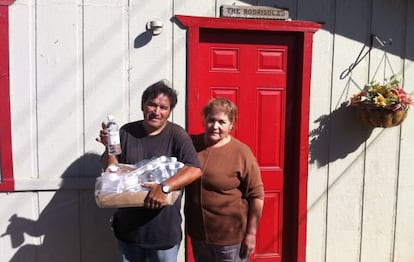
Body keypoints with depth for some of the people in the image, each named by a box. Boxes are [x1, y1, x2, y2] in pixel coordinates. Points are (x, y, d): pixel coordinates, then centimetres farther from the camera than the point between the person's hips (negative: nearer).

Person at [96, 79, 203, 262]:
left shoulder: (176, 134, -11)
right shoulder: (127, 132, -1)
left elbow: (195, 169, -22)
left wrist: (164, 187, -34)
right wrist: (109, 147, -18)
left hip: (164, 228, -3)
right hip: (128, 225, 3)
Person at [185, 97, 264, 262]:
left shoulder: (241, 153, -15)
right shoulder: (191, 144, -2)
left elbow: (256, 195, -11)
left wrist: (251, 233, -10)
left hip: (230, 236, -4)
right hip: (198, 232, 5)